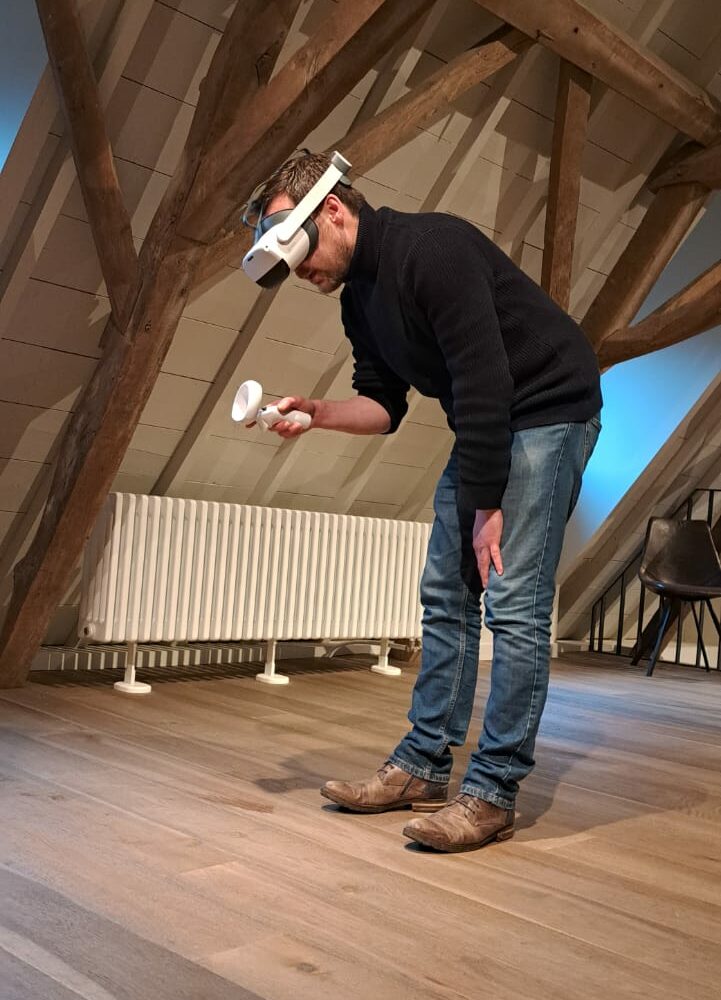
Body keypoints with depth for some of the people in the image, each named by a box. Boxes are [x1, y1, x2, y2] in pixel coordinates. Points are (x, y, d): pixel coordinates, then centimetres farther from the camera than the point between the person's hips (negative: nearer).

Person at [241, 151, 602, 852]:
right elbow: (384, 405, 9)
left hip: (550, 408, -9)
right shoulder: (359, 297, 5)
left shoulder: (432, 248, -23)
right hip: (484, 426, 9)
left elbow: (484, 384, -25)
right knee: (445, 595, 6)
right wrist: (318, 413, -10)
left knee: (513, 602, -13)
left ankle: (493, 793, -4)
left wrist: (487, 506, -22)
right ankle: (422, 767, 14)